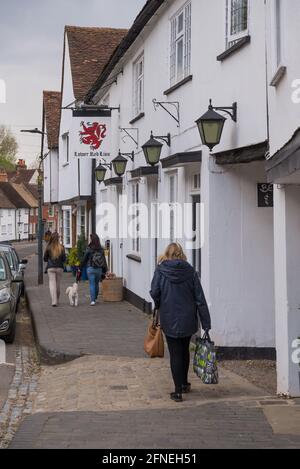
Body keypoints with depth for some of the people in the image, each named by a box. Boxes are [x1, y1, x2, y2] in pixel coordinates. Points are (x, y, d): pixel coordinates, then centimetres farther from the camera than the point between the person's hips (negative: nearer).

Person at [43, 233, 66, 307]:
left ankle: (54, 301, -15)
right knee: (58, 284, 12)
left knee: (52, 283, -3)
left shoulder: (48, 247, -6)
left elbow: (45, 259, 1)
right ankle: (57, 300, 24)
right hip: (59, 267, 1)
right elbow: (64, 259, -2)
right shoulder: (61, 247, -4)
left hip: (50, 267, -1)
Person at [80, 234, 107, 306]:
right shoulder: (101, 250, 1)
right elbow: (104, 260, 5)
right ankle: (95, 298, 30)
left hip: (90, 268, -3)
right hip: (99, 269, 3)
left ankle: (92, 300, -9)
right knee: (96, 284, 17)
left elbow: (84, 260, -5)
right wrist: (104, 271, 13)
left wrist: (80, 269, 4)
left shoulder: (89, 249, -9)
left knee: (92, 285, -1)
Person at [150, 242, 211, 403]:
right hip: (188, 319, 3)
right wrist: (206, 323, -3)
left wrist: (159, 306, 9)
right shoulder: (190, 271, -3)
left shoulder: (161, 270, -7)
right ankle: (184, 384, 34)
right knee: (185, 351, 21)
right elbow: (200, 298, -5)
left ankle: (178, 391, 2)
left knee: (175, 353, 4)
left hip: (169, 319, -2)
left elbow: (154, 293, -14)